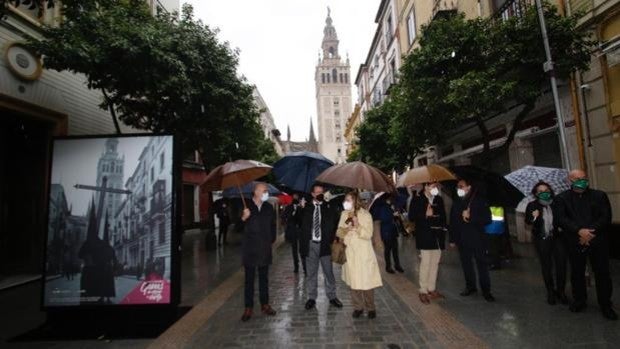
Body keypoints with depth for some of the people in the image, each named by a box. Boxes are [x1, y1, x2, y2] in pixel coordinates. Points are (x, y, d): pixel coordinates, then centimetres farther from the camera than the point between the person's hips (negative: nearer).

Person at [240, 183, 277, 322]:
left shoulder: (269, 207, 6)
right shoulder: (245, 206, -4)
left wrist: (271, 240, 7)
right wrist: (243, 218, -25)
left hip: (265, 249, 3)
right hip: (249, 249, -3)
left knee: (264, 278, 13)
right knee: (249, 279, 5)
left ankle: (265, 305, 24)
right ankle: (248, 308, 15)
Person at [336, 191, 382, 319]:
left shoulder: (365, 215, -9)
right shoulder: (344, 214, 4)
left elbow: (368, 235, -13)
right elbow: (339, 232, 7)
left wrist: (358, 226, -28)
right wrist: (345, 230, -15)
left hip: (363, 253, -4)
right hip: (349, 252, 4)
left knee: (367, 281, 0)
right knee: (353, 281, 7)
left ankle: (370, 308, 18)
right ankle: (358, 307, 22)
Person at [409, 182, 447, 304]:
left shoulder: (439, 199, 11)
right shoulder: (417, 200, -4)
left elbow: (443, 215, 18)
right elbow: (411, 217, -7)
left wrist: (443, 228, 6)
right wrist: (425, 214, -18)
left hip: (438, 236, 5)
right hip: (425, 237, -5)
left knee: (435, 263, 11)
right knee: (425, 263, -4)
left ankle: (432, 289, 23)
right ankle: (423, 291, 6)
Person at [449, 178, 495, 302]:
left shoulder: (480, 201, -3)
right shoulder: (456, 203, 8)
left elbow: (487, 219, -9)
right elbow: (452, 222, 11)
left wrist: (470, 217, -19)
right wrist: (452, 239, 10)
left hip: (477, 239, -4)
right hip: (462, 240, 4)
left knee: (482, 264, 1)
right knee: (466, 264, 12)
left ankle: (486, 291, 11)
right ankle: (470, 286, 26)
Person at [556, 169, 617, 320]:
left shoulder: (599, 195, 6)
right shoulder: (562, 198, 3)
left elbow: (606, 217, -2)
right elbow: (561, 219, -6)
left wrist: (590, 231, -14)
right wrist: (579, 231, -19)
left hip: (598, 241, 1)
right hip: (575, 242, 0)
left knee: (602, 273, 6)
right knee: (577, 273, 9)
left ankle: (605, 305, 22)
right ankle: (579, 301, 25)